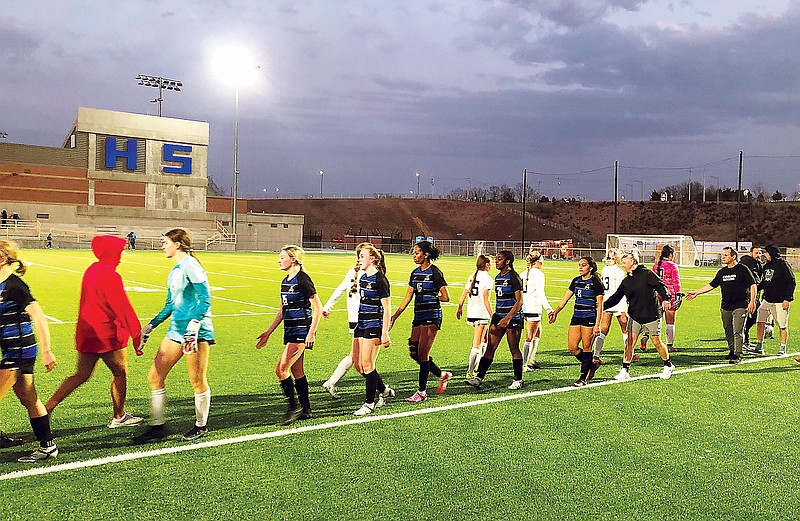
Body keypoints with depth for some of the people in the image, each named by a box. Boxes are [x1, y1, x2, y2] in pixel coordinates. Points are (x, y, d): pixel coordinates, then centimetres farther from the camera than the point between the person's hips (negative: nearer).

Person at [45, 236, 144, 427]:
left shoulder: (91, 271, 11)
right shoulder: (110, 275, -18)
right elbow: (123, 307, -18)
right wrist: (137, 332, -13)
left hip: (86, 333, 9)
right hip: (106, 336, -9)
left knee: (81, 375, 15)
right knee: (120, 373, 7)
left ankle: (46, 409, 10)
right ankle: (119, 417, 18)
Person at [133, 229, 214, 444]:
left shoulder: (190, 265, -11)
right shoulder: (174, 271, 16)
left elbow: (205, 299, -18)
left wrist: (193, 325, -27)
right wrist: (150, 326, 24)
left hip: (197, 331, -9)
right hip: (176, 330, 10)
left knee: (198, 381, 2)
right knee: (155, 375, 6)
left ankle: (201, 426, 19)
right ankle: (157, 426, 15)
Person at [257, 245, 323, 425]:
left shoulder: (302, 279, -14)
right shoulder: (285, 281, 13)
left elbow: (318, 307, -15)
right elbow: (282, 310, 20)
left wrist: (311, 333, -20)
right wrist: (268, 332, 20)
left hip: (301, 331, -9)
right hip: (290, 330, 9)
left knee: (281, 369, -11)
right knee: (297, 371, 12)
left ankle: (294, 406, 1)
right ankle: (305, 410, 21)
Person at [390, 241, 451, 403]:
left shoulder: (435, 272, -10)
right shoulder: (415, 273, 11)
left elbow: (446, 297, -12)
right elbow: (407, 298, 11)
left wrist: (431, 297, 2)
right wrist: (394, 317, 6)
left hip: (432, 316, -8)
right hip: (418, 316, 8)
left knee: (423, 354, -4)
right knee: (414, 353, 6)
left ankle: (422, 391, 8)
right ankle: (442, 375, 25)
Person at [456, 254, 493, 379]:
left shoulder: (472, 277, 11)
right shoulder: (487, 278, -11)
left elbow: (464, 295, 13)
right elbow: (486, 299, -15)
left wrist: (460, 308, 26)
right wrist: (492, 315, -14)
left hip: (471, 313, 8)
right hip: (482, 313, -8)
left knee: (484, 339, 23)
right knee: (477, 344, -4)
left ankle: (476, 364, 24)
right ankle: (470, 371, -5)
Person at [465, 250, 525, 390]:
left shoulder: (513, 277, -12)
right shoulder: (497, 277, 12)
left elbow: (519, 301, -17)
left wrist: (507, 318, -25)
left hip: (513, 316, -7)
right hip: (499, 316, 7)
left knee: (514, 349, 2)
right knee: (490, 348, 2)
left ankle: (518, 380, 15)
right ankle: (479, 377, 0)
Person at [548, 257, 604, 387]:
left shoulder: (596, 283, -7)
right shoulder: (576, 281, 11)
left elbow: (599, 305, -8)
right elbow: (566, 298, 14)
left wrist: (597, 325, -14)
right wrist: (556, 311, 2)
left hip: (589, 319, -6)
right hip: (576, 318, 6)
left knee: (586, 347, -2)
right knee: (572, 347, 1)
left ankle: (583, 378, 6)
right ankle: (591, 365, 24)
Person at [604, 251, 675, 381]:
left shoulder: (646, 274, -7)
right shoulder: (626, 281, 11)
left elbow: (660, 286, -14)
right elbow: (616, 297, 14)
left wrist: (665, 298, -30)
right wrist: (603, 306, 5)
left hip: (651, 316, -5)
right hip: (634, 316, 5)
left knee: (657, 342, 6)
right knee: (630, 342, -4)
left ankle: (668, 365, 29)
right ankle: (625, 371, -1)